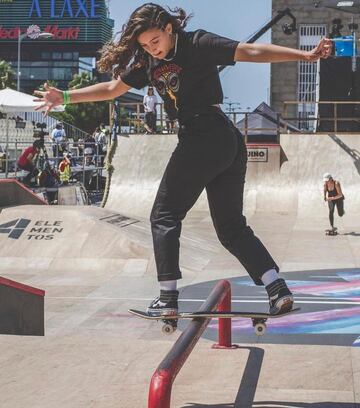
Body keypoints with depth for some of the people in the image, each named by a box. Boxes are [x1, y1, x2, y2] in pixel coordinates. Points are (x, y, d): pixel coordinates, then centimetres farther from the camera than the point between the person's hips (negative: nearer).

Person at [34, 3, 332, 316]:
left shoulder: (196, 44, -5)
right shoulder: (149, 63, 17)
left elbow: (250, 52, -11)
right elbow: (113, 88, 22)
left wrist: (306, 55, -17)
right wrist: (64, 97, 19)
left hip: (204, 135, -9)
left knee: (165, 217, 0)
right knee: (232, 226, 9)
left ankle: (167, 297, 2)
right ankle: (278, 288, 1)